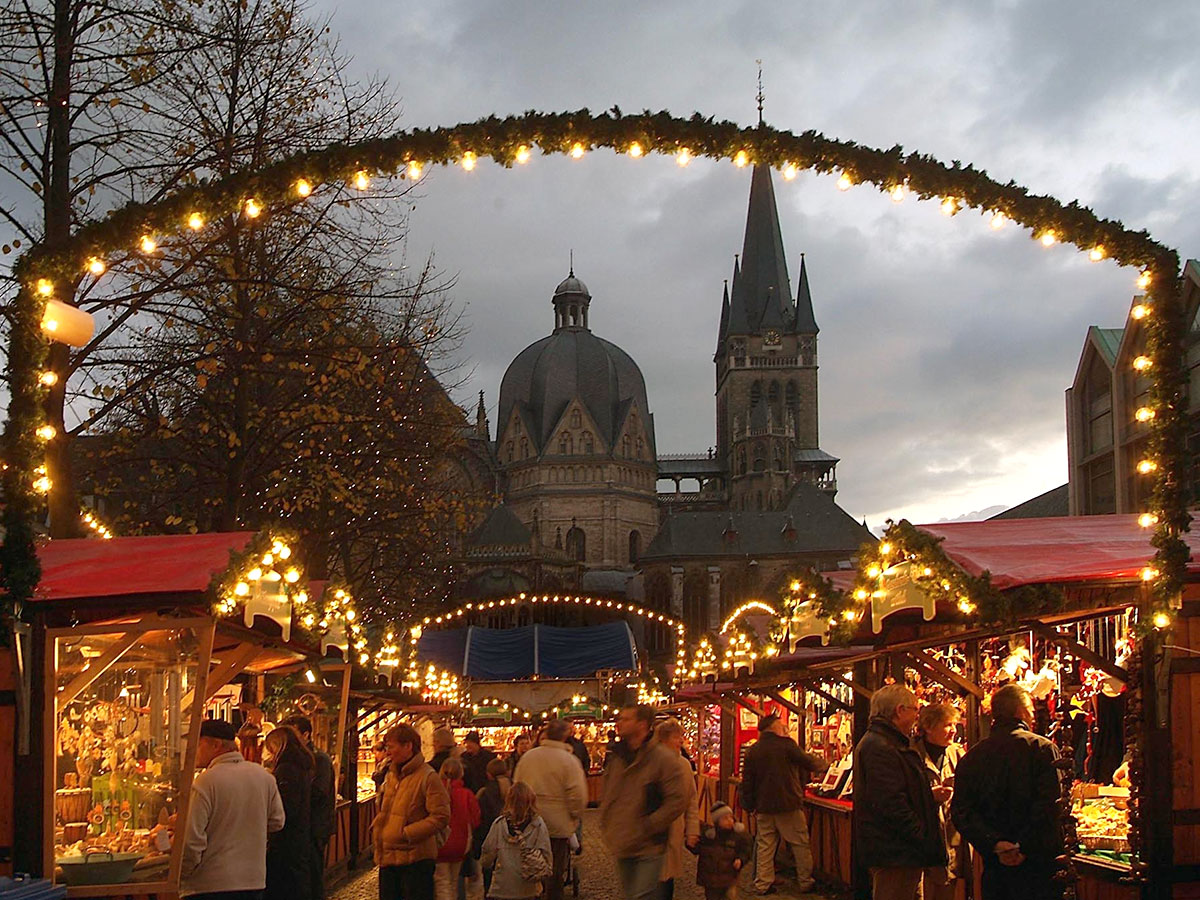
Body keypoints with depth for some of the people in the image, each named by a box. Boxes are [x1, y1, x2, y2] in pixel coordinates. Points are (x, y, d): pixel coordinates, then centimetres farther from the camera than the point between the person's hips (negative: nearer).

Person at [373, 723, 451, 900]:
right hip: (388, 858, 8)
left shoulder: (428, 777, -11)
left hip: (416, 859, -8)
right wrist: (377, 827, 7)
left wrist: (406, 833, -18)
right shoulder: (391, 776, 14)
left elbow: (441, 817, -16)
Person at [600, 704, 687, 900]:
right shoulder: (617, 758, 11)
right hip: (622, 847, 7)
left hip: (648, 849, -7)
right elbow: (607, 796, 23)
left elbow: (676, 803, -15)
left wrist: (646, 828, -18)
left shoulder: (662, 758, -10)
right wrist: (606, 826, 9)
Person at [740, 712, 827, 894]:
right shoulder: (787, 744, -10)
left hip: (764, 807, 5)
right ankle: (805, 882, 10)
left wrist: (749, 805, 16)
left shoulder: (752, 751, 5)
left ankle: (762, 884, 10)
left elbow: (747, 782, 7)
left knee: (765, 845, 9)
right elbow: (807, 762, -6)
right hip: (788, 804, -5)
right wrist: (825, 765, 14)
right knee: (800, 845, 6)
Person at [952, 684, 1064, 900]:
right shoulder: (1043, 748, -6)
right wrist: (1025, 848, -15)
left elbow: (960, 812, -4)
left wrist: (994, 843, -11)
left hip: (995, 865, 4)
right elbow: (1049, 805, -17)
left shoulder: (971, 758, 6)